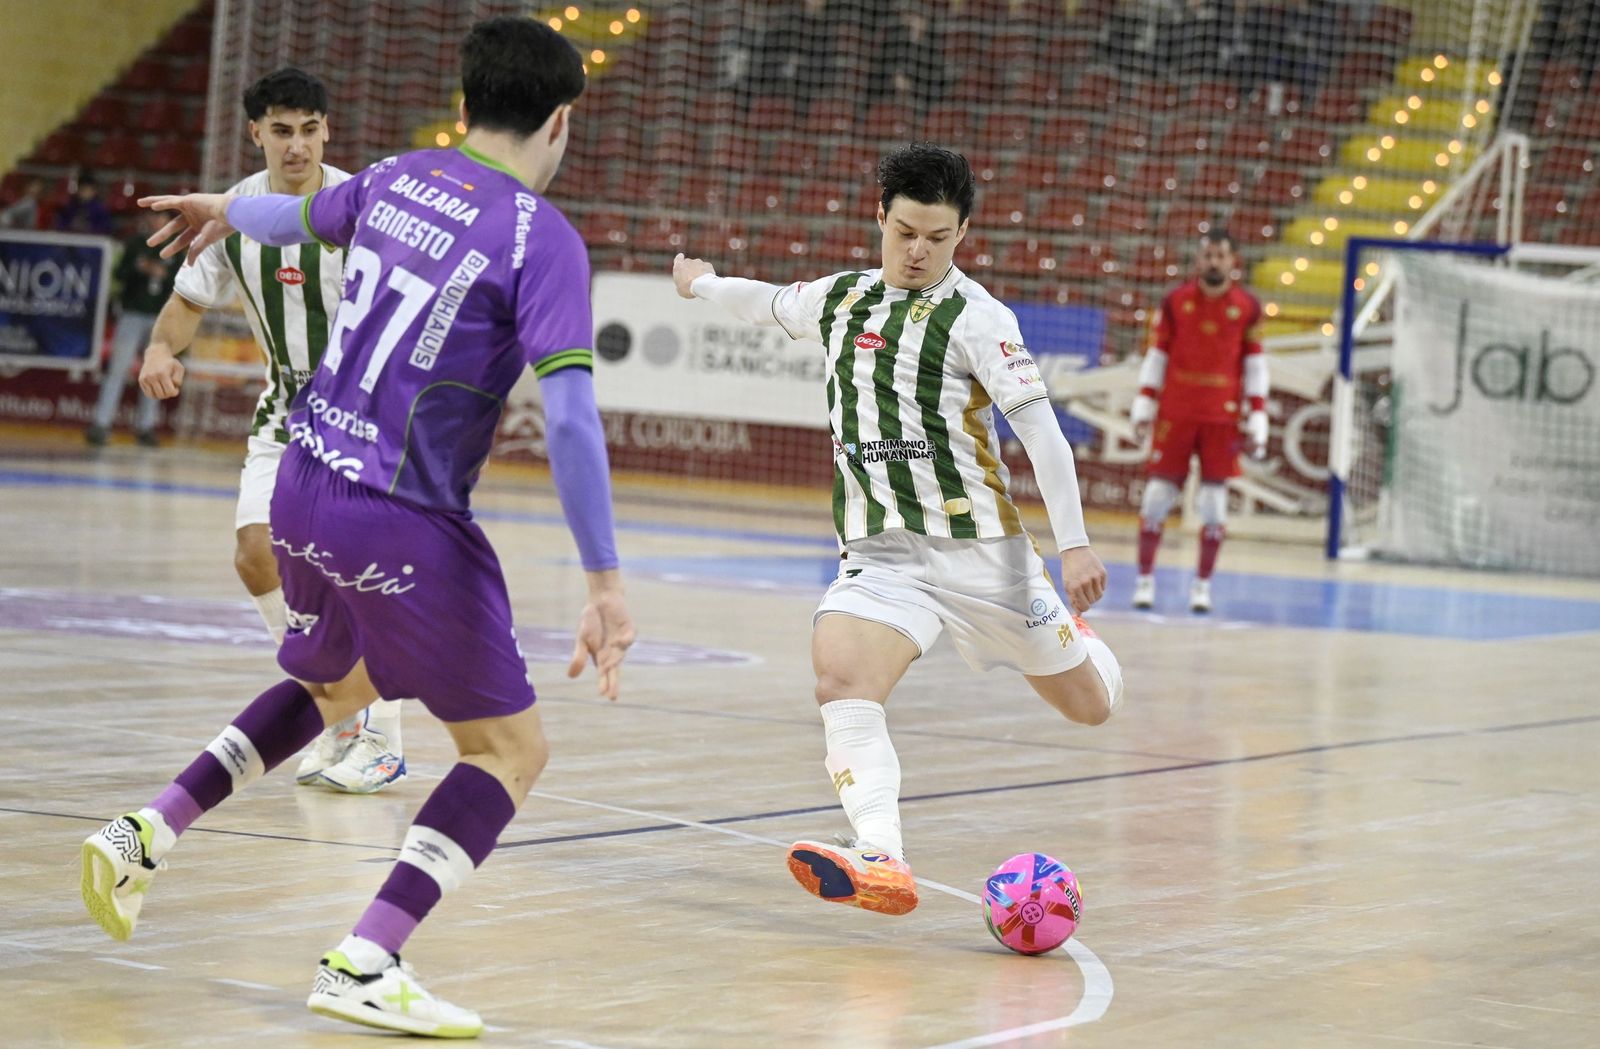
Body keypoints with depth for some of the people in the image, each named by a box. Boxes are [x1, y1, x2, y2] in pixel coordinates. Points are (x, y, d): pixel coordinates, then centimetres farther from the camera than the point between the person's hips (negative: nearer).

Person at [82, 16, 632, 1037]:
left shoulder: (398, 179, 5)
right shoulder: (542, 239, -14)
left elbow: (300, 214, 28)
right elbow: (570, 417, -23)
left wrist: (225, 209, 52)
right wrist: (606, 586, -21)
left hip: (304, 488, 8)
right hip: (403, 525, -7)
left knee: (334, 687, 33)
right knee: (511, 749, 3)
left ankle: (145, 835, 26)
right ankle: (363, 967, -8)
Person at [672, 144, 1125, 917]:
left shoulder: (974, 317, -7)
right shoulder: (841, 299, 10)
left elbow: (1040, 427, -13)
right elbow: (770, 304, 33)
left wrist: (1073, 543, -21)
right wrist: (702, 285, 51)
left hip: (977, 545, -3)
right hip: (881, 552, 3)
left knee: (1091, 706, 9)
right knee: (839, 674, -27)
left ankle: (1072, 640, 46)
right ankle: (880, 861, -37)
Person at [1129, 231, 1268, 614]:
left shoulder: (1247, 308, 2)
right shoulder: (1175, 302, 4)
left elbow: (1254, 363, 5)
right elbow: (1157, 355, 7)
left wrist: (1257, 418, 0)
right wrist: (1143, 405, 2)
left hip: (1222, 417, 0)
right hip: (1175, 413, 0)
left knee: (1215, 502, 0)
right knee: (1158, 494, -1)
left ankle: (1203, 584, 10)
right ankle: (1145, 579, 9)